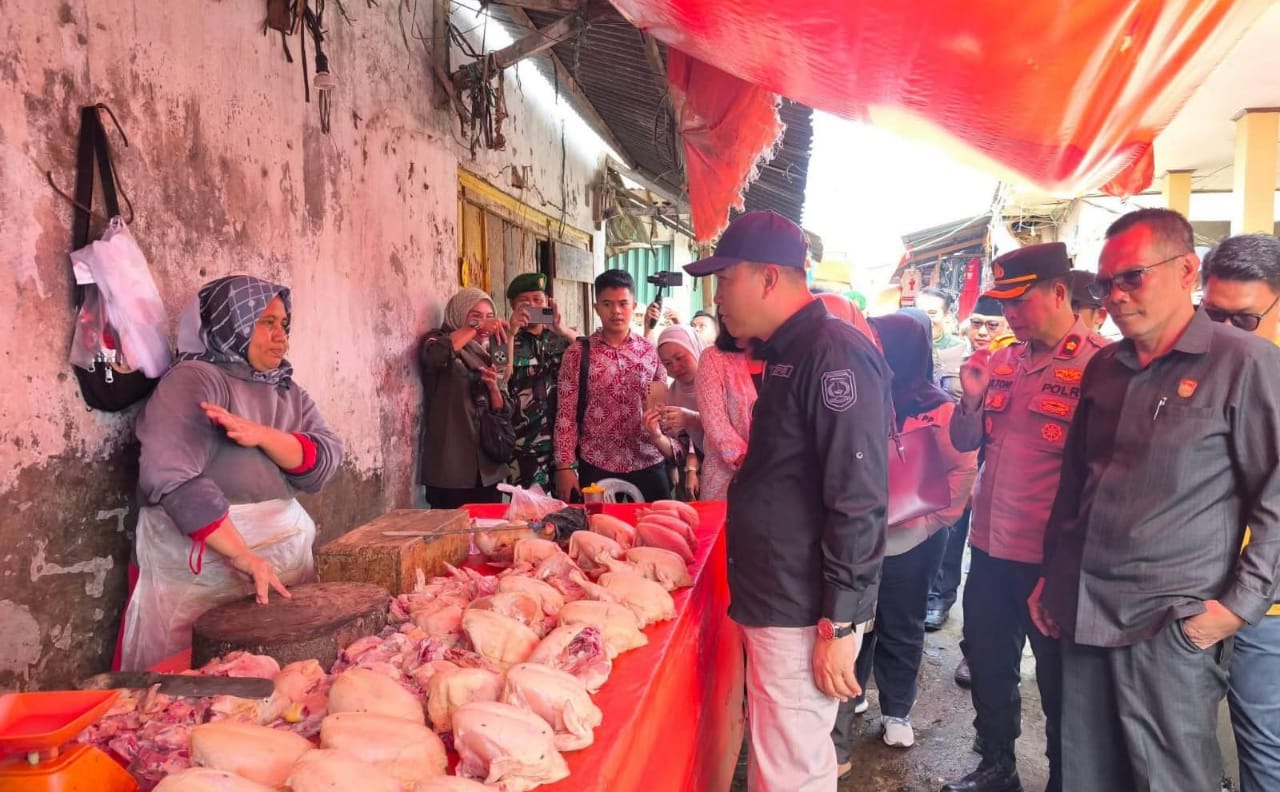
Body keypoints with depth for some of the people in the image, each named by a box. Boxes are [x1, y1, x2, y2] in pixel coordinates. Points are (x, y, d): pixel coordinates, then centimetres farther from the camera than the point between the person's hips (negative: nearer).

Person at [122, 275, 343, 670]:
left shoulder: (289, 393, 13)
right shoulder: (194, 379, -8)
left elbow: (323, 464, -1)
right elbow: (172, 477, -21)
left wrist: (262, 436, -19)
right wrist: (244, 558, -23)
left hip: (286, 556, 6)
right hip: (203, 560, -5)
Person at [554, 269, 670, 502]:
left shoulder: (652, 352, 4)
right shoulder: (577, 354, -1)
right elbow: (566, 414, -1)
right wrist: (565, 466, -6)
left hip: (648, 464, 2)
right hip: (596, 466, -2)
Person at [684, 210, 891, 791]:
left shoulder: (834, 354, -17)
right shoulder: (790, 353, 14)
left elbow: (859, 502, -21)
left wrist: (839, 626, -20)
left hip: (803, 612, -9)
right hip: (774, 598, 9)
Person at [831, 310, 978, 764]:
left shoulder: (939, 410, -10)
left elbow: (964, 470, -8)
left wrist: (931, 519, -15)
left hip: (910, 543, -2)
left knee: (901, 629, 17)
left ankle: (897, 711, 37)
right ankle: (839, 724, 21)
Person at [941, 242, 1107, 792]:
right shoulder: (1003, 361, 5)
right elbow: (965, 442, 9)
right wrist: (972, 398, -10)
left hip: (1051, 556, -6)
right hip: (990, 545, 6)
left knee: (1058, 681, 13)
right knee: (987, 664, 19)